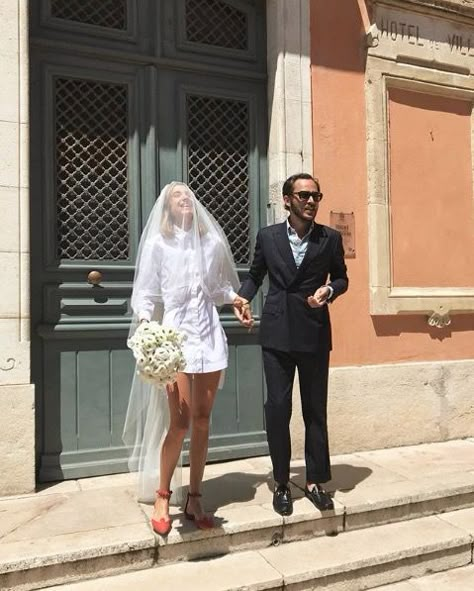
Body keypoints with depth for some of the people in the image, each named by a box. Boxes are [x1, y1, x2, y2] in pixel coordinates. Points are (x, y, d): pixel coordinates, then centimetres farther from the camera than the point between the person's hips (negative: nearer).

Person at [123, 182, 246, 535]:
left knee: (202, 421, 6)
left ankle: (194, 499, 20)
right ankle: (162, 498, 15)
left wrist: (233, 298, -1)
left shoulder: (212, 241, 11)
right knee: (179, 422, -6)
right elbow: (146, 293, -3)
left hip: (209, 336, 4)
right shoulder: (158, 243, 2)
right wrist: (145, 327, -19)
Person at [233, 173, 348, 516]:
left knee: (315, 410, 9)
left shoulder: (331, 239, 4)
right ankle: (282, 483, 19)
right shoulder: (267, 236, 5)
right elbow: (255, 275, 13)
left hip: (315, 334, 0)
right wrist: (243, 299, -5)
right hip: (277, 333, 0)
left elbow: (341, 278, 12)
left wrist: (329, 290, -9)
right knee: (277, 409, 3)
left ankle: (315, 481, 24)